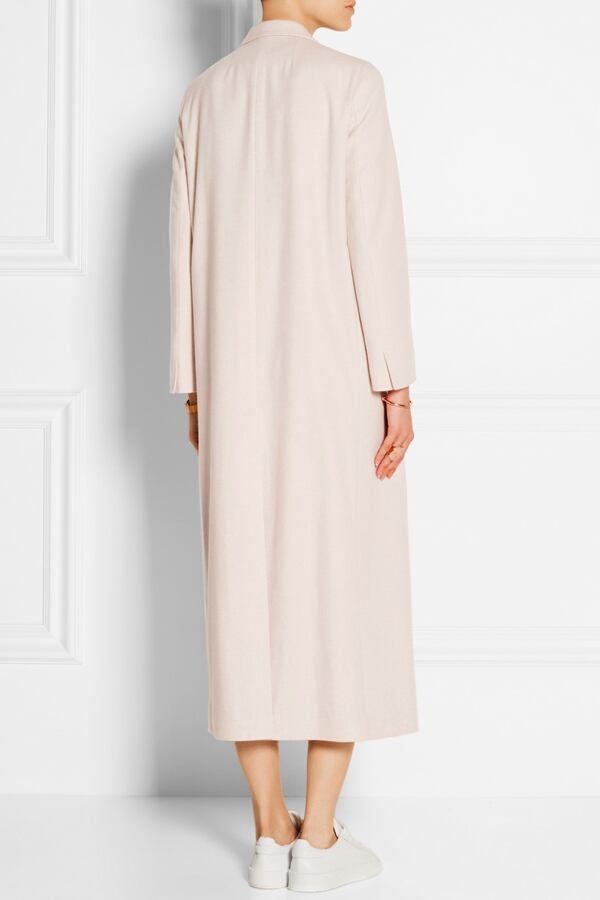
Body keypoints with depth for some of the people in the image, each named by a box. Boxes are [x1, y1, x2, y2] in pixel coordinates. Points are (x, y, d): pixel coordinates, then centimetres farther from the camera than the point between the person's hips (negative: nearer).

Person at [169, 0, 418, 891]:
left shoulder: (204, 94, 11)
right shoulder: (350, 81, -5)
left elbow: (186, 249, 9)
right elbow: (376, 238, -12)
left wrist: (194, 390, 13)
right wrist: (398, 386, -10)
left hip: (240, 383, 5)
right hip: (337, 378, -4)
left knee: (250, 596, 6)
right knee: (345, 593, 2)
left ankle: (271, 832, 10)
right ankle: (320, 838, 6)